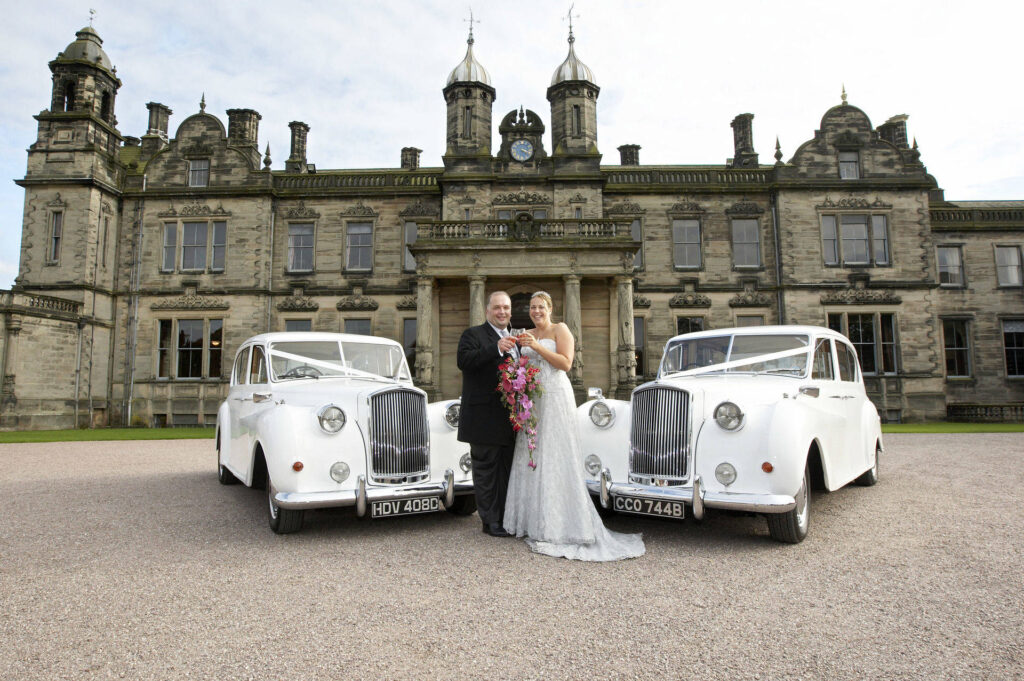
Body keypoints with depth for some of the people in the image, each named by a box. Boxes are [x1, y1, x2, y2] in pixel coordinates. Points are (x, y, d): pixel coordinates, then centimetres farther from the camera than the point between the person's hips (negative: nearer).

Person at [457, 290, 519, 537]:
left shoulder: (514, 339, 19)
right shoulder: (473, 334, -4)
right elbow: (463, 360, -22)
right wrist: (496, 348, -31)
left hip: (509, 418, 7)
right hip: (485, 417, -7)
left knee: (508, 468, 13)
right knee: (486, 469, 0)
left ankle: (506, 517, 23)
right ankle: (490, 521, 7)